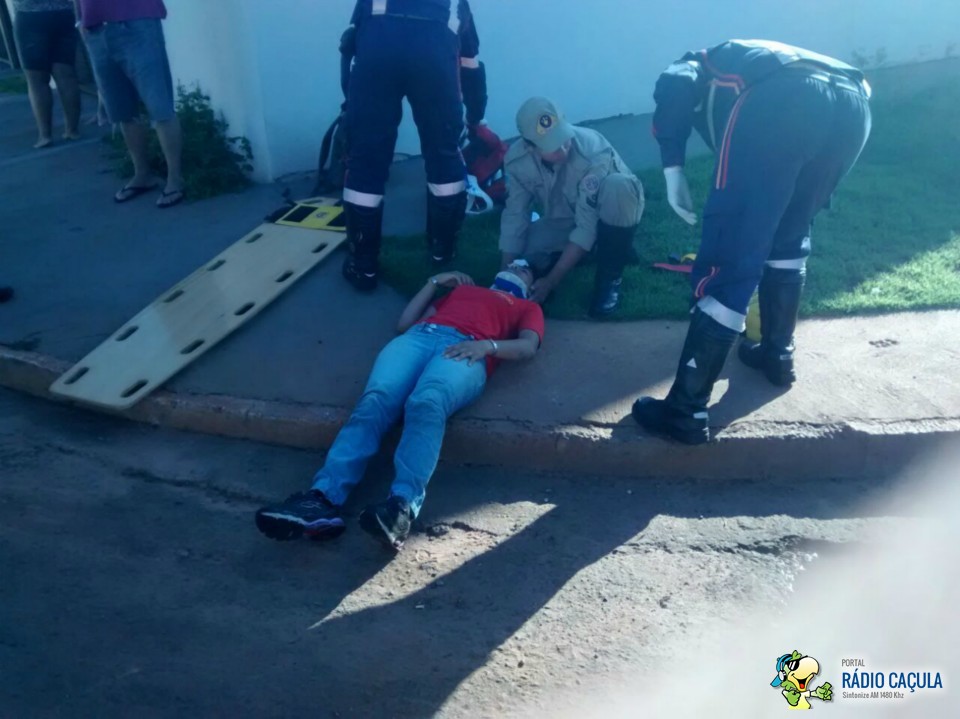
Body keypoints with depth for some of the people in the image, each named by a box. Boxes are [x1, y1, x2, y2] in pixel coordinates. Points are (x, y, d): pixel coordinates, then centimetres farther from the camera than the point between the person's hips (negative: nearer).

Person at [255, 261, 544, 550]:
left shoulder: (527, 307, 33)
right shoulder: (461, 288, 42)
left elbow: (528, 346, 10)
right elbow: (404, 323, 32)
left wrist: (488, 345, -8)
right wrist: (434, 282, 29)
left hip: (467, 351, -3)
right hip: (418, 336, 3)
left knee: (426, 405, -38)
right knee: (374, 401, -29)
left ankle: (402, 506, -55)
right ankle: (323, 497, -47)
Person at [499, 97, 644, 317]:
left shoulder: (592, 151, -36)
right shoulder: (516, 160, -22)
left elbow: (587, 226, -35)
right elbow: (514, 216, -16)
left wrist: (552, 281, -36)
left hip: (607, 215, -4)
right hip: (564, 220, 4)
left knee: (618, 186, -38)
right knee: (523, 256, -21)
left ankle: (610, 277, -19)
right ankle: (597, 249, 4)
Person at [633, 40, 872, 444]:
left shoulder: (701, 69, 34)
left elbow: (673, 86, 4)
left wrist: (672, 169, 5)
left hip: (779, 106, -6)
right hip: (852, 102, 6)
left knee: (728, 264, -3)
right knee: (790, 238, 28)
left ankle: (685, 411, 3)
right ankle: (778, 355, 38)